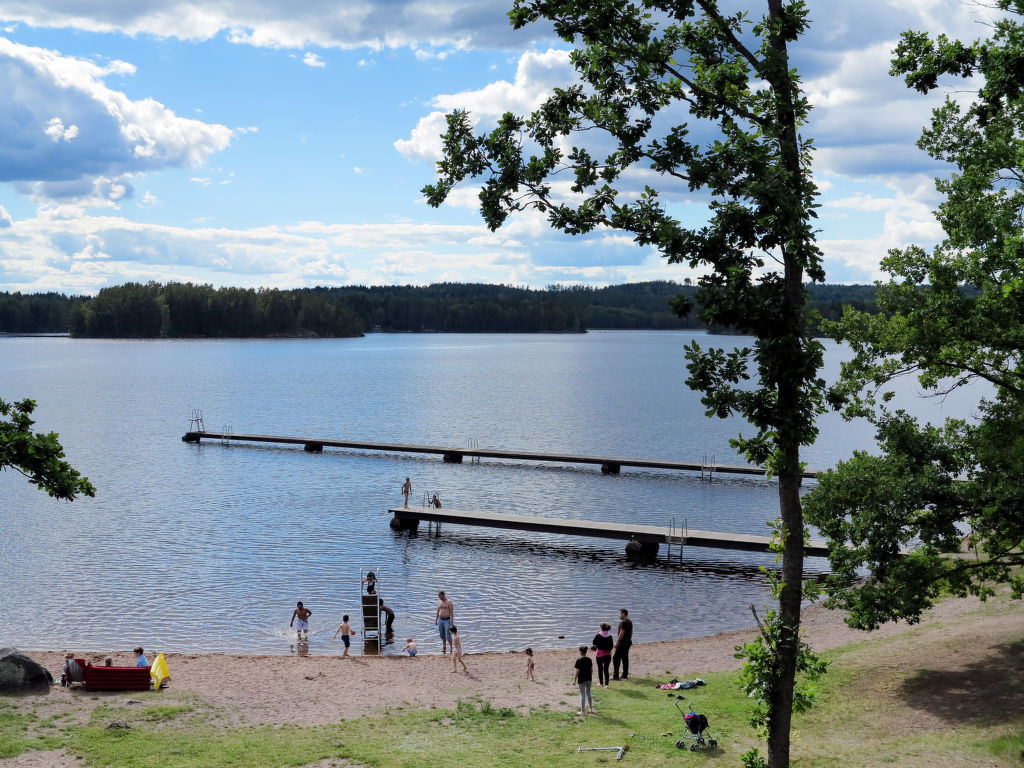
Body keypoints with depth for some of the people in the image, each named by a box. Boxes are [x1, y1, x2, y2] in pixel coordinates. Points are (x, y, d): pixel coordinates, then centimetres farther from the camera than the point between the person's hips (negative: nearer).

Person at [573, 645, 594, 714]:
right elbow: (591, 669, 6)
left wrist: (574, 679, -7)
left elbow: (577, 671, -16)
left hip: (582, 680, -5)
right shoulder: (589, 659, 0)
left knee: (582, 695, 2)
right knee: (588, 693, 21)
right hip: (589, 679, 5)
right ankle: (591, 708, 29)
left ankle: (582, 711, 6)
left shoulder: (579, 660, -17)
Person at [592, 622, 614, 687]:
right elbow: (611, 646, -3)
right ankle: (606, 684, -1)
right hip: (607, 655, 1)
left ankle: (601, 683, 23)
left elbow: (594, 643, 0)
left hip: (599, 655, -1)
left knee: (600, 669, 14)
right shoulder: (610, 636, -7)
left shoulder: (598, 635, -12)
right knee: (606, 669, 5)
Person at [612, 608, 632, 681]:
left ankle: (615, 676, -10)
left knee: (616, 658, -7)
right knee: (625, 658, 14)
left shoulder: (623, 622, -17)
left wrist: (617, 643, -18)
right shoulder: (630, 622, 13)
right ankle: (625, 675, 16)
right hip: (628, 642, 10)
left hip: (623, 642, -10)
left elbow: (622, 633, -21)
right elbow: (631, 632, 19)